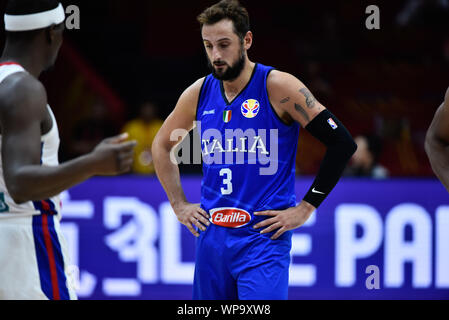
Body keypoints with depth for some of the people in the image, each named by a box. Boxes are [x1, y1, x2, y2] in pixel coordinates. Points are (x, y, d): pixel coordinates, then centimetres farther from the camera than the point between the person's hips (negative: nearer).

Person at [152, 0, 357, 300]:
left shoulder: (278, 87, -9)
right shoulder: (199, 94, 6)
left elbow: (342, 143, -11)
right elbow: (162, 144, 25)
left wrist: (306, 208, -10)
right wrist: (179, 204, 16)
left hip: (264, 240, -5)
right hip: (212, 238, 5)